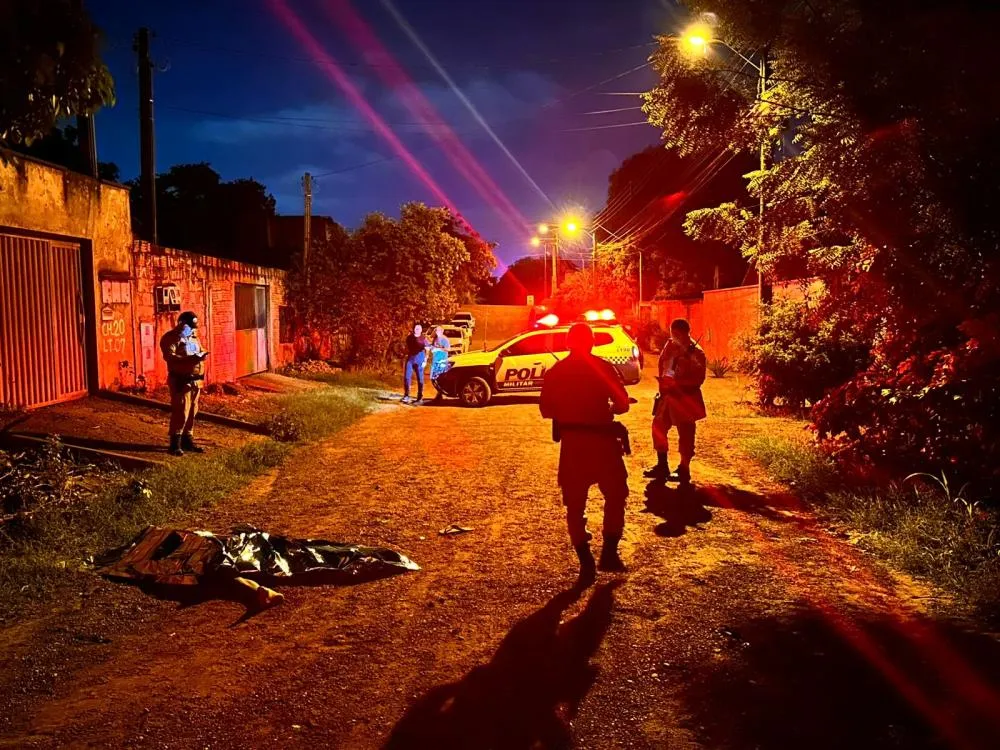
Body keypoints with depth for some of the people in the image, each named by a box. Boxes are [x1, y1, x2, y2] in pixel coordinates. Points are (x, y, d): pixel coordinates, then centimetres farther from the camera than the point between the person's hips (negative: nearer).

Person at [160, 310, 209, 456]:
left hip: (195, 380, 8)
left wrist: (202, 355, -1)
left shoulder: (193, 336, 18)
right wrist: (189, 359, -30)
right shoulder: (171, 337, -8)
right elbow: (169, 356, -20)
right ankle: (175, 443, -5)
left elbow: (200, 350, 25)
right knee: (181, 411, -10)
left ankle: (187, 440, 21)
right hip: (181, 380, -8)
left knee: (192, 411, 11)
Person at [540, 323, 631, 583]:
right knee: (615, 496, 16)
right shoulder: (603, 367, -5)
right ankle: (609, 553, 12)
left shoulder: (555, 371, 3)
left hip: (572, 443, 2)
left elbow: (546, 410, 5)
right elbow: (622, 404, -6)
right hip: (602, 440, -2)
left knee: (575, 504, 9)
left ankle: (586, 563, 7)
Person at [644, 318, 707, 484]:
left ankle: (683, 470, 15)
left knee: (685, 435, 2)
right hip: (668, 396, 7)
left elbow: (697, 379, -19)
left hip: (685, 399, -7)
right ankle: (662, 466, 24)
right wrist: (663, 381, 1)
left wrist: (675, 383, -24)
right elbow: (662, 364, 18)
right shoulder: (670, 346, 7)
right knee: (658, 427, 11)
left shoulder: (696, 353, -13)